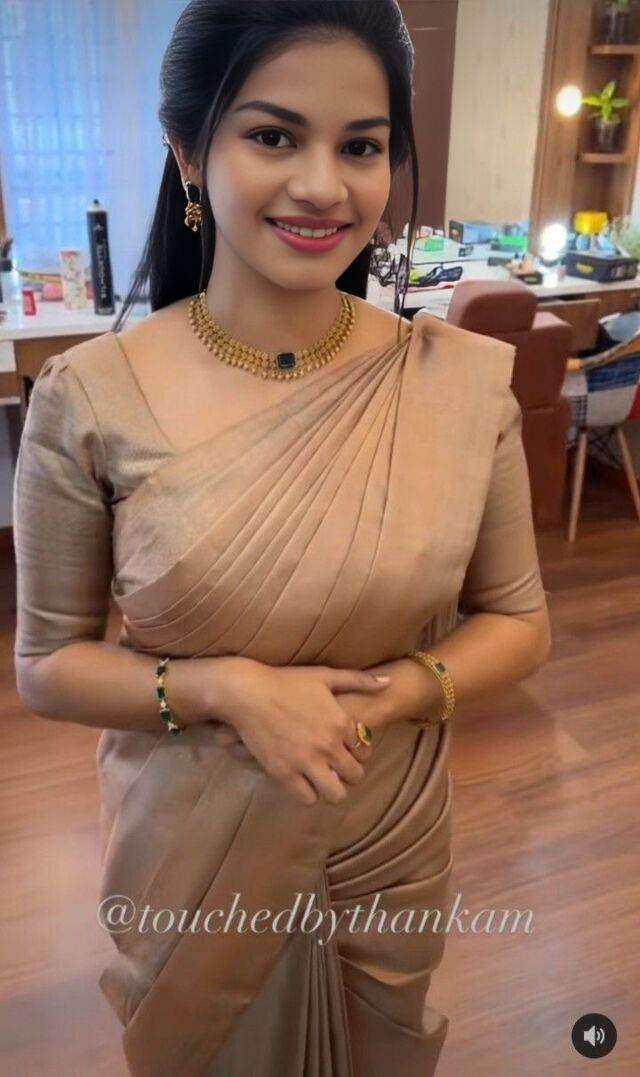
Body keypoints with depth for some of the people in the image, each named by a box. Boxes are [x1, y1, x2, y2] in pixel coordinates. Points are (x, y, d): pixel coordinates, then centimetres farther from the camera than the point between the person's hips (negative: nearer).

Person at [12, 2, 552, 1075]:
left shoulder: (466, 380, -14)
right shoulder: (90, 398, -18)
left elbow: (516, 622, -3)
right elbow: (47, 664, -8)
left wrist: (388, 695, -21)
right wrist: (225, 689, -24)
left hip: (394, 847, 1)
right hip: (188, 854, 0)